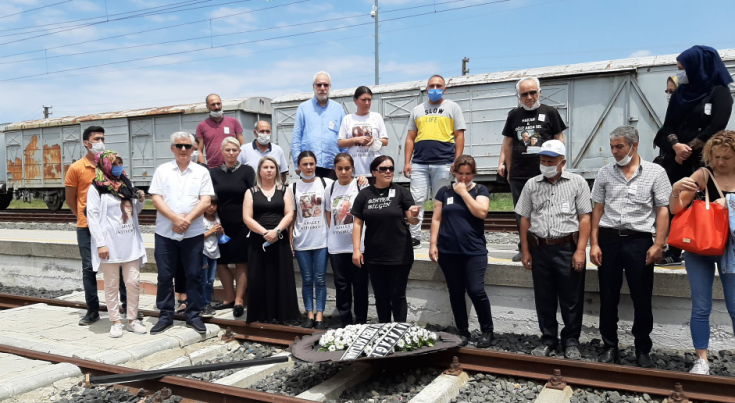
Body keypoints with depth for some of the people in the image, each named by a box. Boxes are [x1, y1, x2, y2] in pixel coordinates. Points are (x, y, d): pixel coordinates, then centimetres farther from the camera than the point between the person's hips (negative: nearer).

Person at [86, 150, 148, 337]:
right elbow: (92, 217, -8)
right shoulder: (96, 188, -5)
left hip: (130, 242, 5)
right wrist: (100, 244, -15)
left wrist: (140, 200, 0)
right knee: (112, 285, 5)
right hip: (109, 244, -5)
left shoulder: (127, 184, 13)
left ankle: (132, 320, 17)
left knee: (134, 282, 5)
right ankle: (115, 322, 15)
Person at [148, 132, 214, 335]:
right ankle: (165, 316, 18)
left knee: (194, 275, 5)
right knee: (164, 276, 6)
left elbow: (205, 201, -4)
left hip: (193, 233, 0)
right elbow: (156, 199, -2)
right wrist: (175, 218, -15)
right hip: (165, 233, 1)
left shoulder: (201, 172, 4)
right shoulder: (162, 170, 6)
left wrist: (187, 219, -15)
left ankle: (193, 315, 16)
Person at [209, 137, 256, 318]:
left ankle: (239, 300, 9)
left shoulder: (247, 171, 0)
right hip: (221, 224, 3)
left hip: (242, 224, -3)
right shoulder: (214, 172, 7)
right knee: (220, 262, 7)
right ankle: (229, 298, 21)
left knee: (241, 262, 1)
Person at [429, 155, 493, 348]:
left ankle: (487, 331, 11)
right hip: (448, 252, 2)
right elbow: (436, 219, 7)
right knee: (455, 292, 8)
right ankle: (463, 332, 21)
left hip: (474, 251, -2)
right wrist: (433, 243, -1)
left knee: (476, 291, -8)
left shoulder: (481, 190, 4)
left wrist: (464, 192, -9)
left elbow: (481, 212, -13)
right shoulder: (444, 192, 8)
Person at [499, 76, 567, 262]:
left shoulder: (550, 112, 2)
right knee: (521, 213, 8)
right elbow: (508, 142, 15)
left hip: (544, 174, -3)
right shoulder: (514, 115, 11)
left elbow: (559, 139, 5)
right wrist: (503, 163, 7)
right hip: (518, 175, 3)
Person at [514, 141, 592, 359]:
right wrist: (525, 251, 6)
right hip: (539, 249, 3)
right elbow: (525, 219, 10)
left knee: (571, 300, 6)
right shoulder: (531, 185, 9)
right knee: (544, 299, 11)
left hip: (568, 248, -3)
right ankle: (548, 339, 25)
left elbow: (584, 218, -4)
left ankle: (571, 341, 21)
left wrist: (580, 250, -11)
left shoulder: (577, 182, 0)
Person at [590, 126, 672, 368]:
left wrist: (658, 244, -9)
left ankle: (643, 350, 22)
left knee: (642, 299, 6)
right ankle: (610, 346, 22)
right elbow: (597, 210, 8)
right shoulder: (605, 173, 7)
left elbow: (662, 210, -1)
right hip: (608, 239, 2)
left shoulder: (655, 172, 1)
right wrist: (594, 244, 2)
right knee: (608, 298, 8)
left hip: (639, 240, -2)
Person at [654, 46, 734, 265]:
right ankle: (674, 252, 6)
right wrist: (676, 145, -12)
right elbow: (668, 125, 7)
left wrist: (689, 148, -11)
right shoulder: (680, 94, 16)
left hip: (703, 158, -5)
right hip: (676, 158, 5)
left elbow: (716, 127, -10)